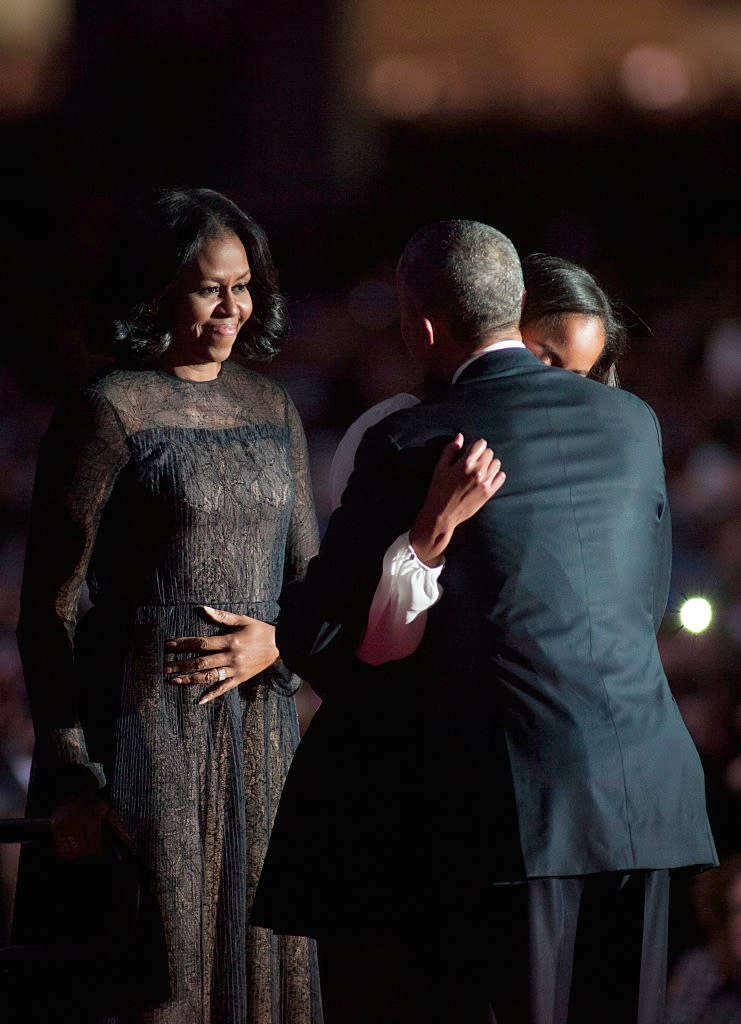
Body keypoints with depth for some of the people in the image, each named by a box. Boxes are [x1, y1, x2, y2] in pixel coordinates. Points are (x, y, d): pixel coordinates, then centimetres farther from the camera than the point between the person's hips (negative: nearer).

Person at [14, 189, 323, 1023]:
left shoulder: (269, 410, 12)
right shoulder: (104, 414, -7)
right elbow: (48, 611, -8)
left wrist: (275, 642, -7)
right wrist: (67, 779, -13)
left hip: (258, 728, 6)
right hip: (145, 726, -6)